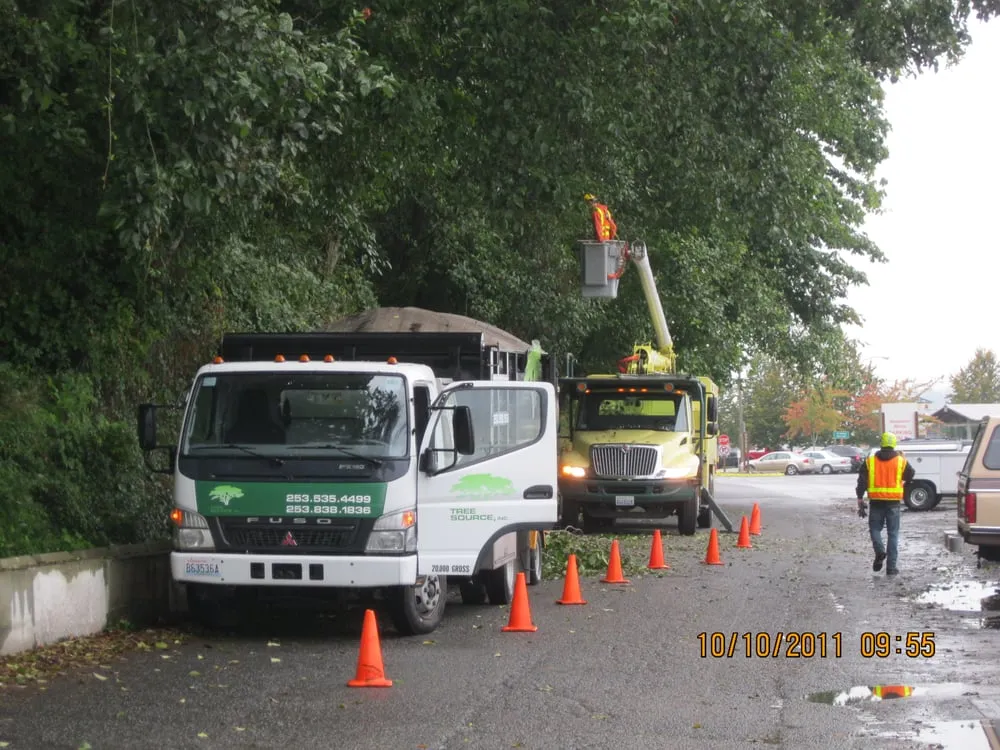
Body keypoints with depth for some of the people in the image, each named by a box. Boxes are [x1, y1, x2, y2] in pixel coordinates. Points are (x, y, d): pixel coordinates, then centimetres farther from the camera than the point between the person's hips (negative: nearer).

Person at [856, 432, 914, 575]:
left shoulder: (870, 461, 2)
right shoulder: (901, 461, 1)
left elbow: (862, 483, -1)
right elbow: (910, 475, 14)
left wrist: (860, 502, 2)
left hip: (876, 501, 0)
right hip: (893, 502, 0)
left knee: (875, 528, 15)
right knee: (893, 534, 6)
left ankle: (879, 550, -13)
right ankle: (891, 566, 4)